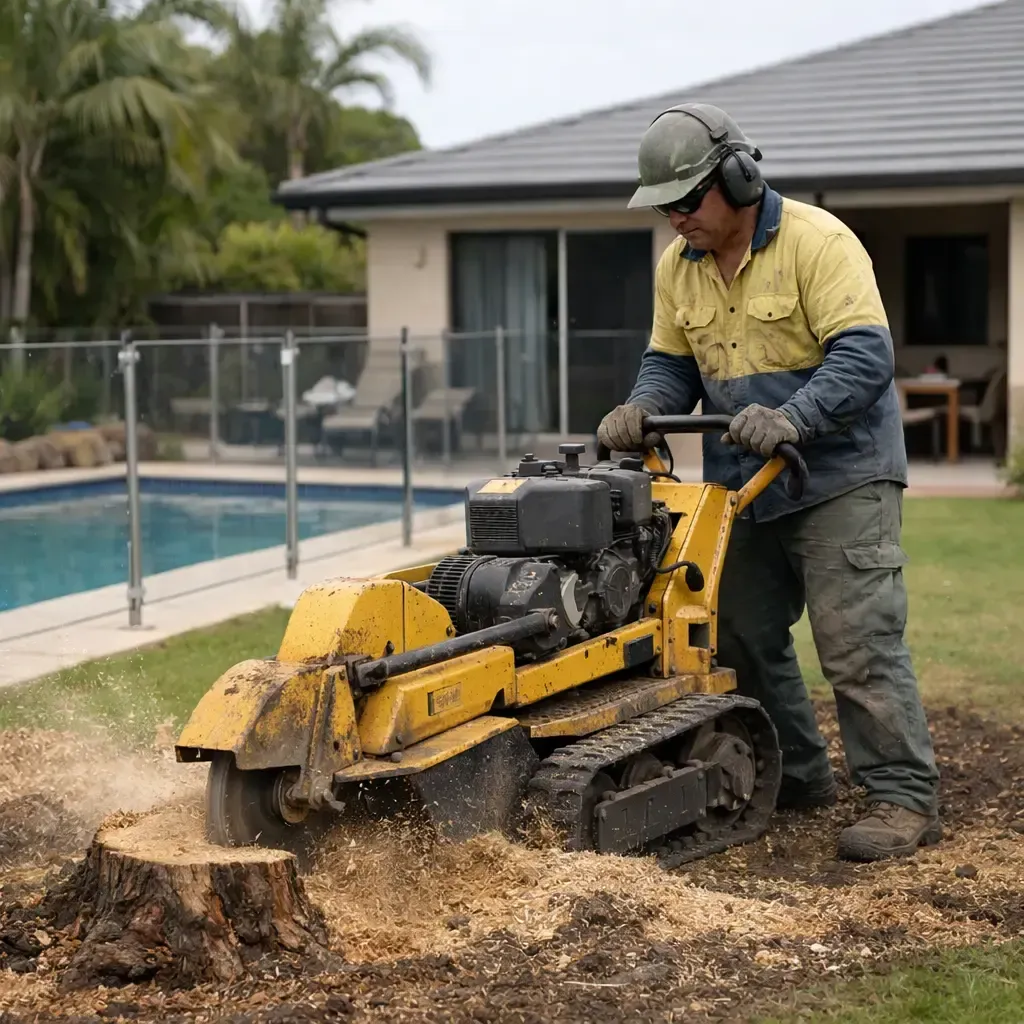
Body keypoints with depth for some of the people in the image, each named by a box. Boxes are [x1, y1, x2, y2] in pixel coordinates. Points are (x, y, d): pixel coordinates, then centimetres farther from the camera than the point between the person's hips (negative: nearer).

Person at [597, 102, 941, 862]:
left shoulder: (818, 242, -16)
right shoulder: (678, 267, 6)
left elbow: (864, 356, -22)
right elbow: (671, 363, 13)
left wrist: (790, 418, -35)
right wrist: (642, 408, -9)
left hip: (841, 477, -8)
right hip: (744, 482, 8)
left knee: (858, 642, -11)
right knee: (743, 638, 13)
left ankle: (904, 799, -4)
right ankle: (796, 777, 27)